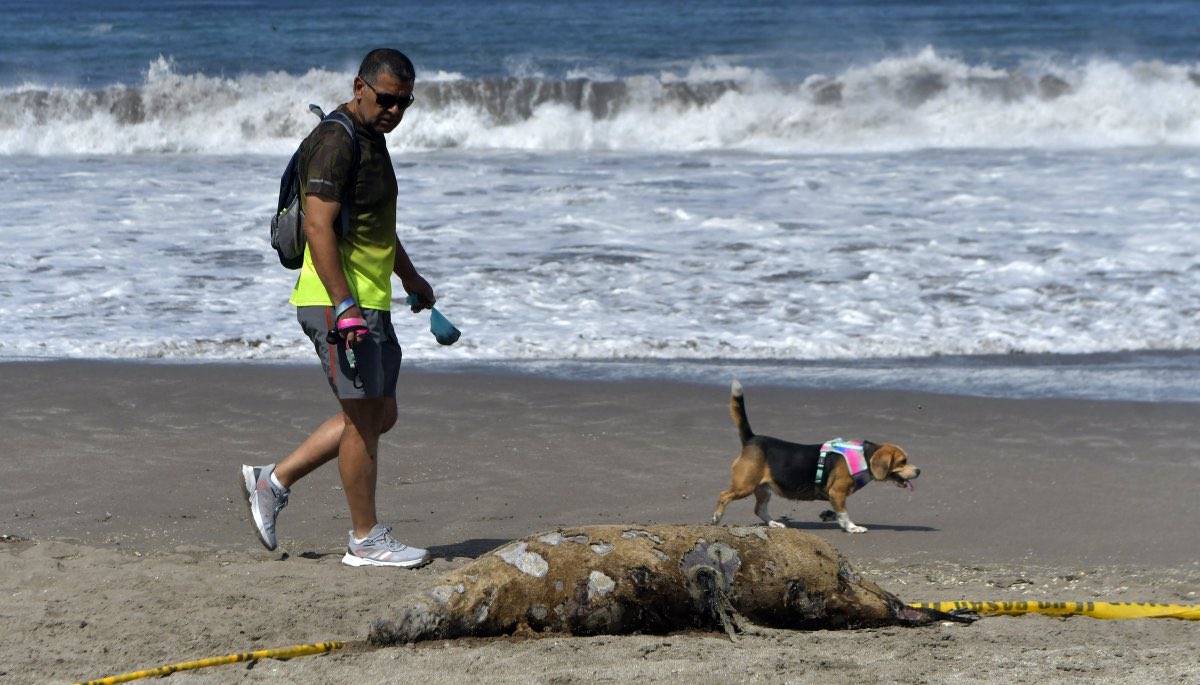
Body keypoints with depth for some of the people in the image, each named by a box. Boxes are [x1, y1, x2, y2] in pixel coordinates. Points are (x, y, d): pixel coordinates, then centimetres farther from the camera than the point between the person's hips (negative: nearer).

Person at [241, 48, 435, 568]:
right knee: (364, 416, -6)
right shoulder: (335, 141, -15)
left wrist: (409, 275, 37)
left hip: (368, 302, 10)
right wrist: (345, 306, -27)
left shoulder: (371, 137, 17)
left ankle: (274, 481, 17)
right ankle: (366, 540, 1)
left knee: (379, 415, 12)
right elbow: (319, 227, -22)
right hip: (337, 299, -10)